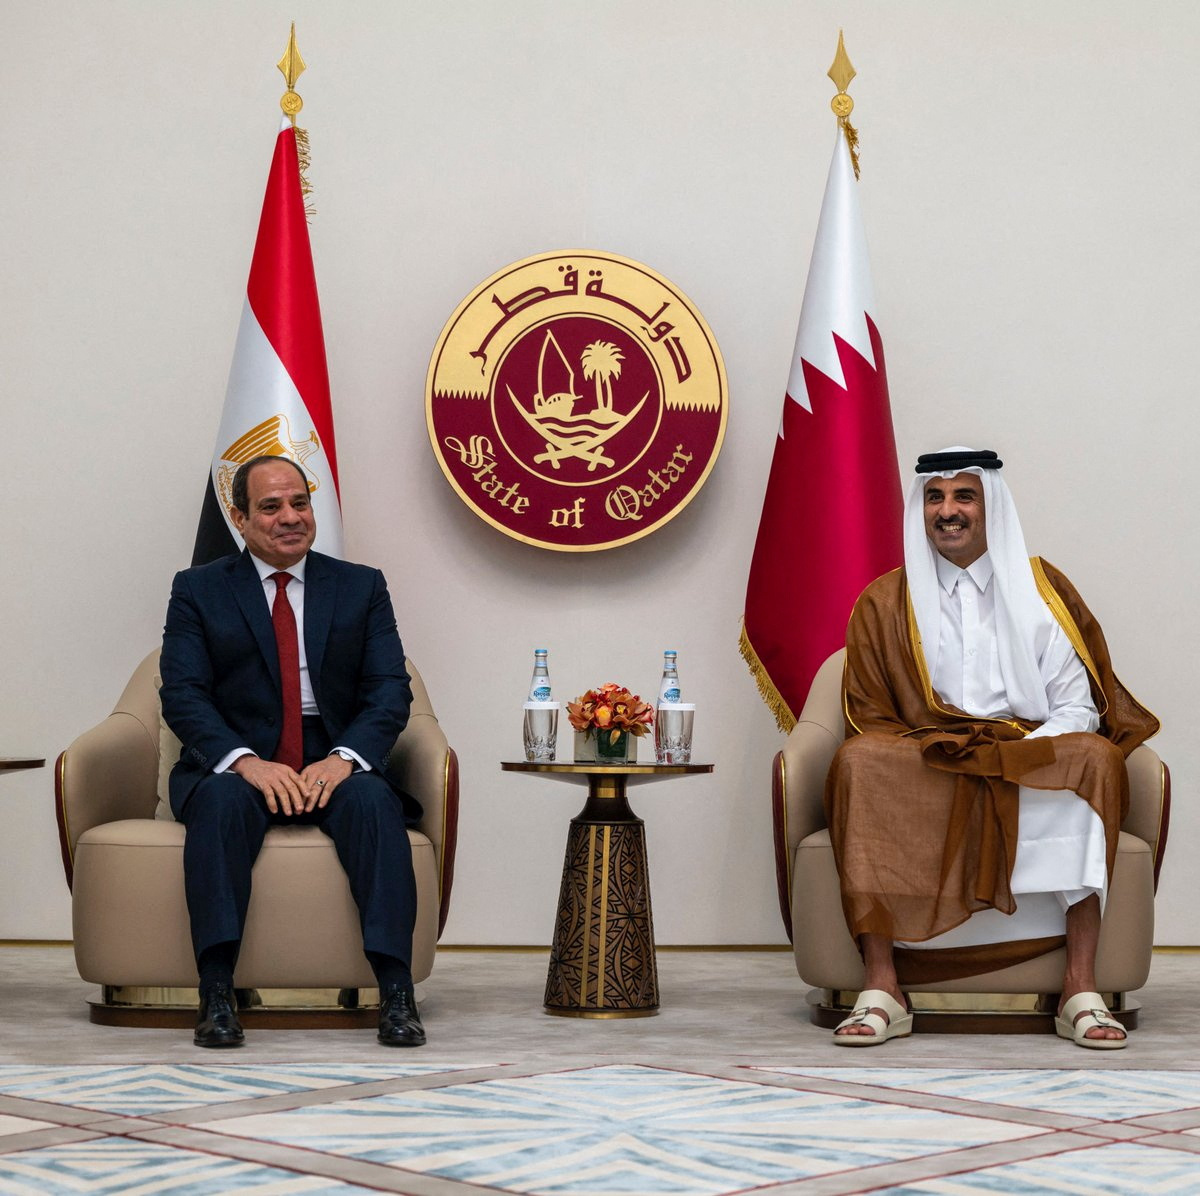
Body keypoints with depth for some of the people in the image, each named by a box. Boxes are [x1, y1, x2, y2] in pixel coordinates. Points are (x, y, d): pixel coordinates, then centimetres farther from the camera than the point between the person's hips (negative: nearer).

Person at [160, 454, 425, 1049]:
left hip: (335, 765, 1)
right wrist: (245, 760, -22)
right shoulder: (198, 590, 8)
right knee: (223, 799, -35)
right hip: (236, 766, -1)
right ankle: (216, 994, -37)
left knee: (373, 798, -32)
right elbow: (183, 693, -4)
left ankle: (396, 992, -36)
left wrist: (345, 758, -18)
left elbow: (390, 689, 2)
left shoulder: (362, 587, 12)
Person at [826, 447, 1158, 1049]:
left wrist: (1015, 758, -17)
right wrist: (949, 758, -13)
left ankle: (1081, 988, -34)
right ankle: (881, 988, -36)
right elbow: (869, 720, 5)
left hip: (1033, 767, 0)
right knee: (859, 760, -32)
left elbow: (1079, 710, 3)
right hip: (922, 773, 0)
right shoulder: (883, 604, 10)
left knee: (1094, 758, -31)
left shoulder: (1041, 590, 10)